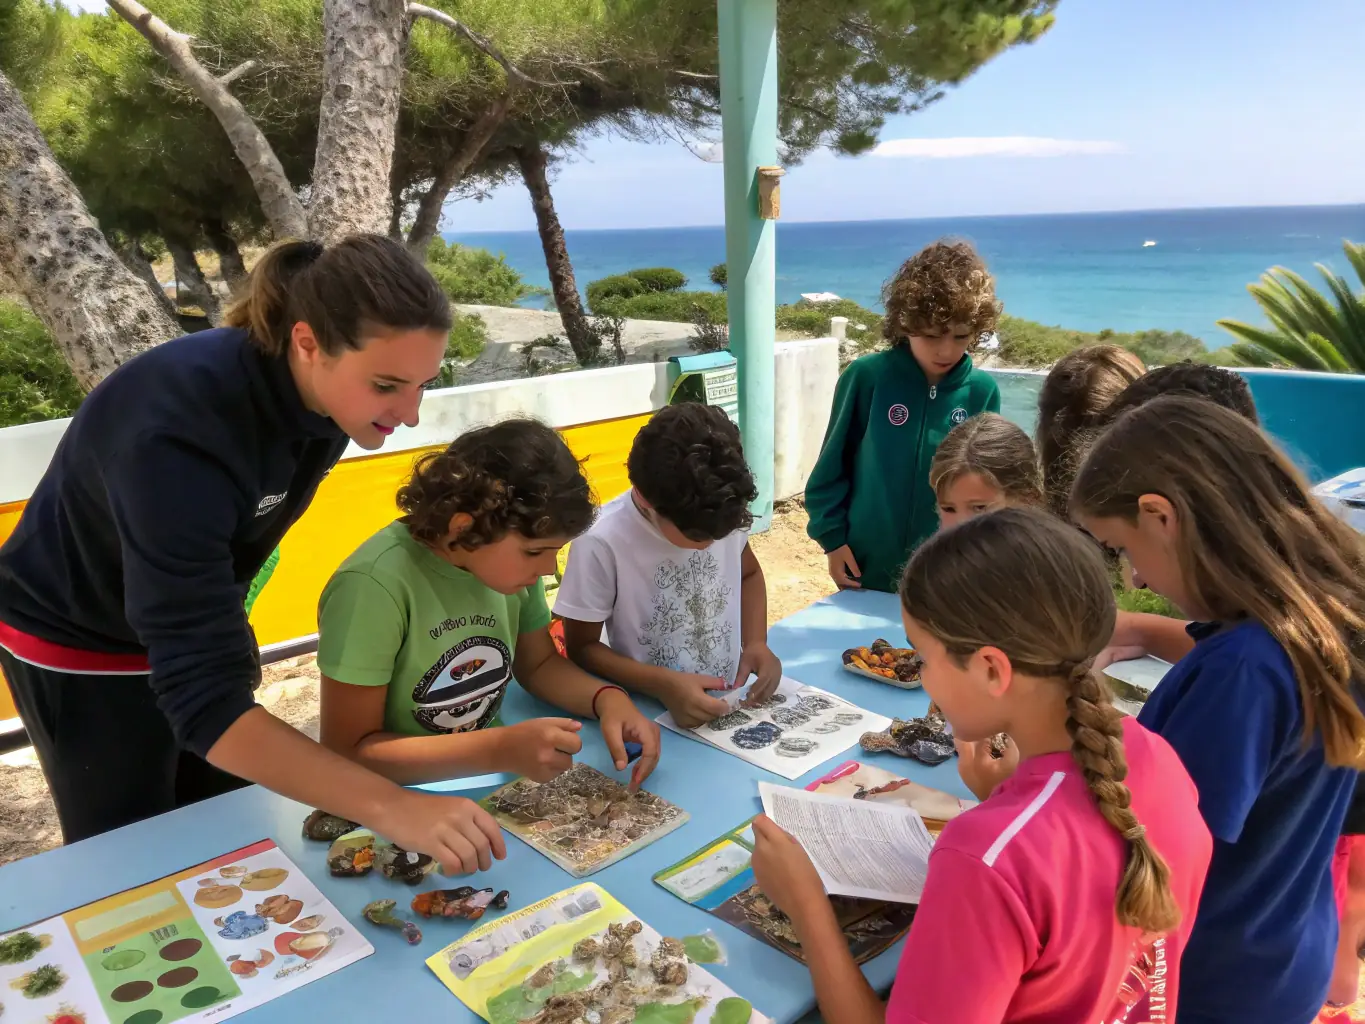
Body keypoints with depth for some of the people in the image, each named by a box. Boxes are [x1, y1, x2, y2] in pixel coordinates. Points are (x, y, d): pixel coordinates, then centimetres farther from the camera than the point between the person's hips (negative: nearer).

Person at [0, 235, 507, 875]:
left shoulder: (325, 393, -18)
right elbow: (202, 696, -43)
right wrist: (392, 808, -50)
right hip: (80, 640, -5)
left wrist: (224, 623, 14)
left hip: (193, 619, 6)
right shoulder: (181, 430, -39)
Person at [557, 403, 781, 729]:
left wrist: (756, 643, -5)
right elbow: (582, 648, -9)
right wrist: (662, 685, -21)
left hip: (730, 704, 5)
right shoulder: (602, 543, -21)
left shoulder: (722, 512, -10)